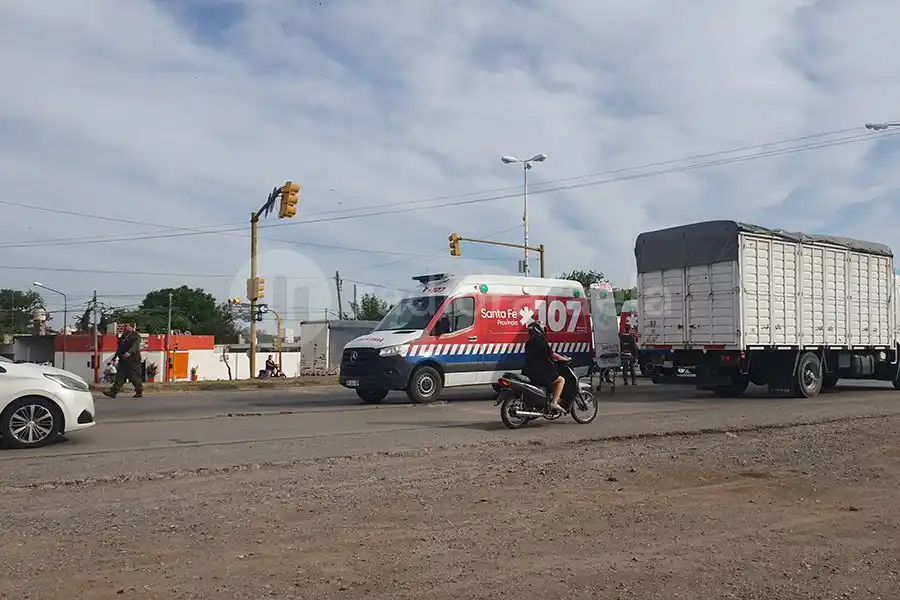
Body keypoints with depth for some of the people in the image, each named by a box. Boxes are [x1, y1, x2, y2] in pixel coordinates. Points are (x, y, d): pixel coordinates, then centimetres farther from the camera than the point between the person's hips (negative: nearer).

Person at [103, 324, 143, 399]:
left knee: (134, 377, -3)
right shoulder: (123, 335, 20)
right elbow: (120, 347, 29)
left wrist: (129, 352, -39)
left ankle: (139, 392, 10)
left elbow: (135, 346, -23)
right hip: (123, 360, 8)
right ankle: (113, 392, -5)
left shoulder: (136, 336, -7)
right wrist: (116, 356, 29)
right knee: (120, 376, 1)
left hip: (132, 360, -8)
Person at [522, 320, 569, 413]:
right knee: (561, 380, -1)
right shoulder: (540, 341, -13)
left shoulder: (529, 342, 14)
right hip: (539, 373, -9)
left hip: (528, 372, 9)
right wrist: (565, 359, 1)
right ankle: (554, 402, -11)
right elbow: (552, 354, -13)